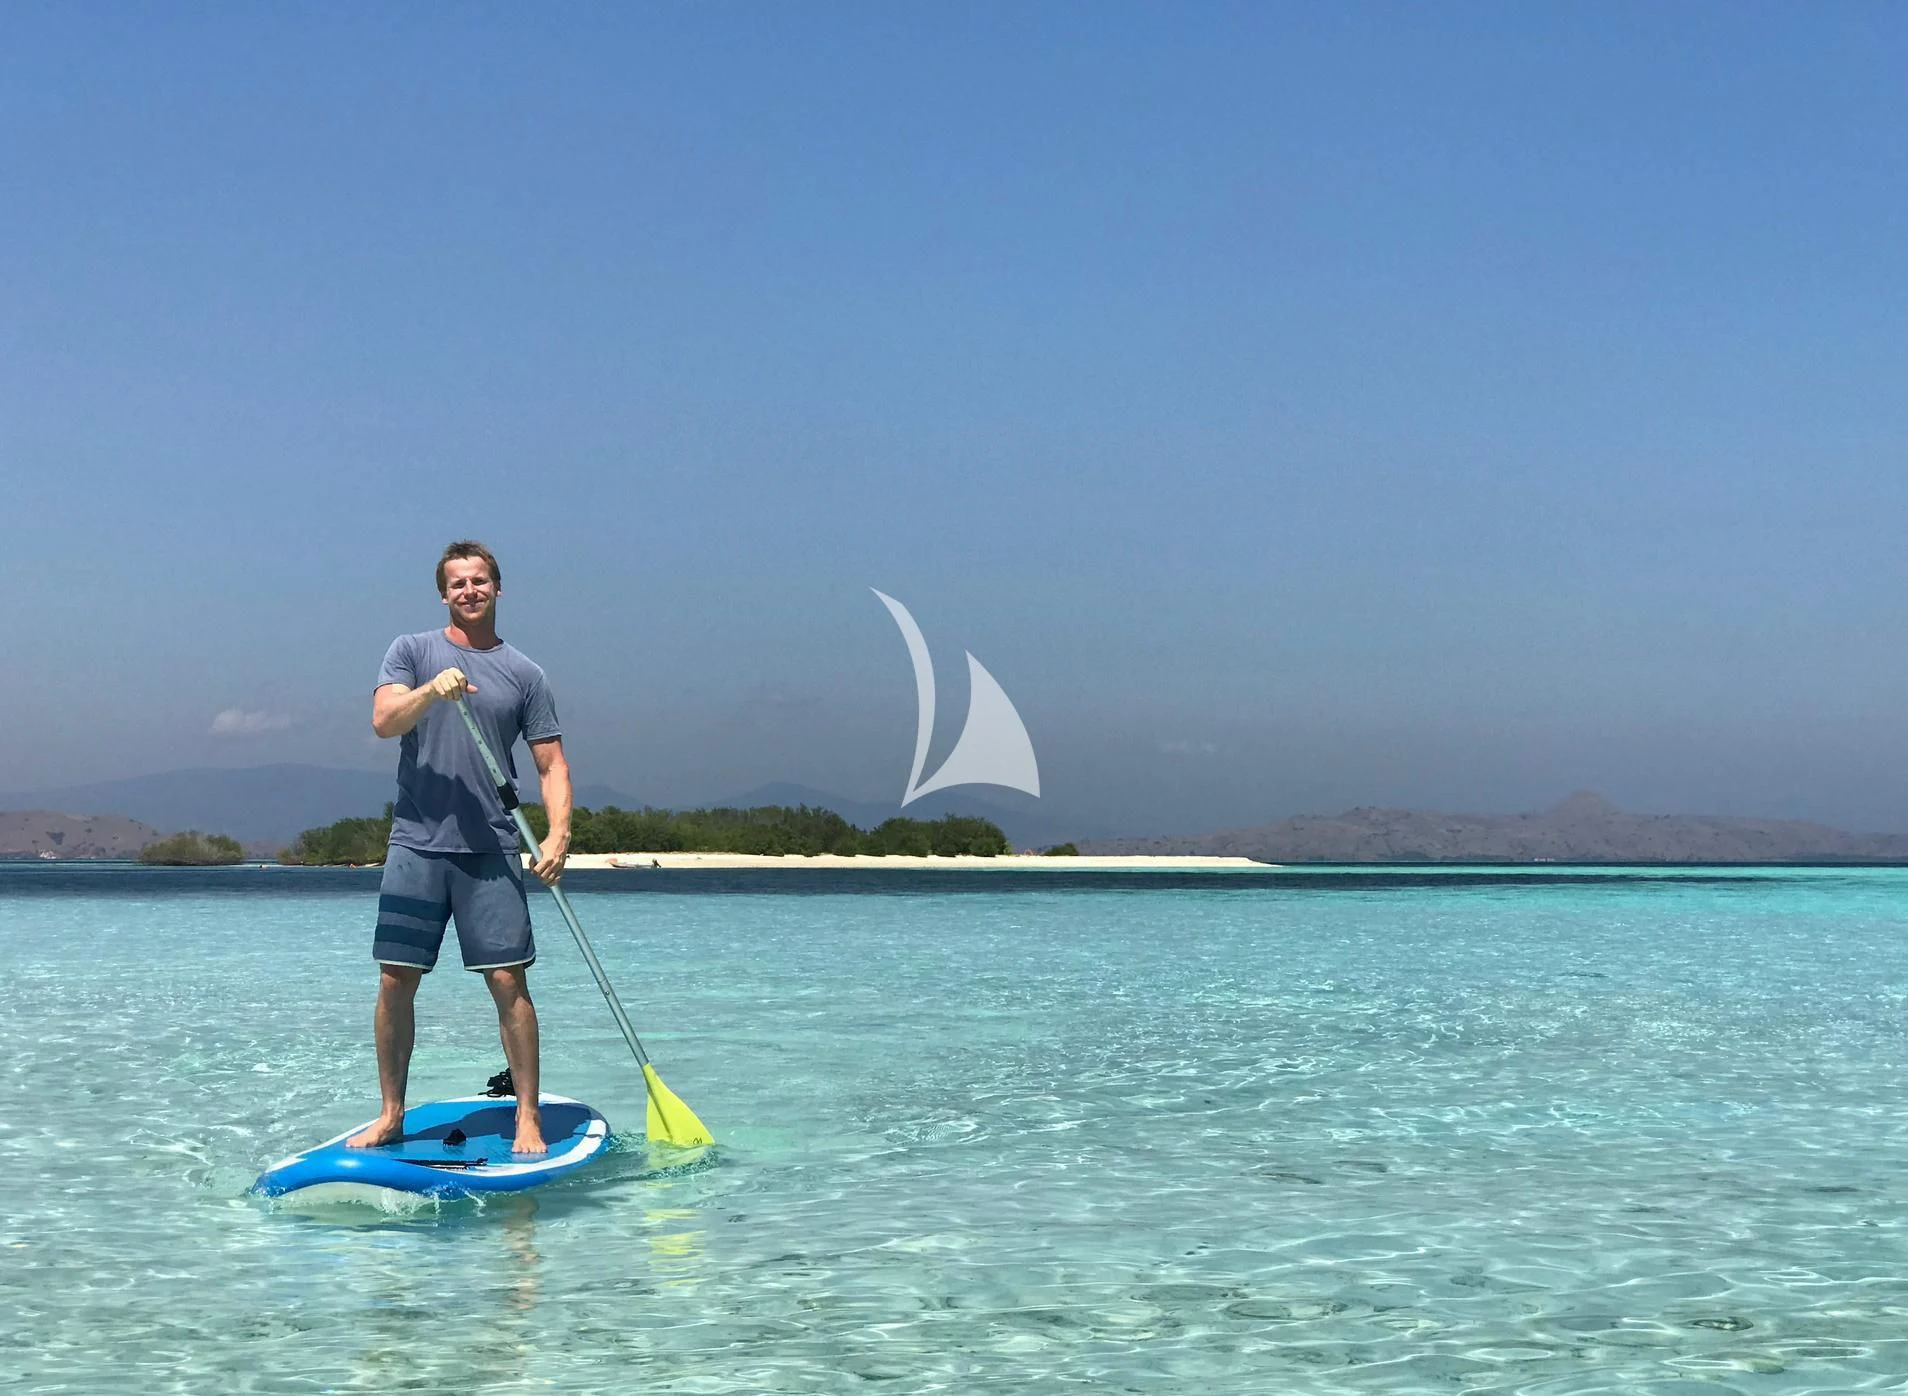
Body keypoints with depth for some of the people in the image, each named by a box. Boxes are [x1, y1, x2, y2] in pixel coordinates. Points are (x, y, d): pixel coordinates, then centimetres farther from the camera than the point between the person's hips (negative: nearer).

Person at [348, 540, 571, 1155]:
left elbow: (551, 764, 7)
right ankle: (391, 1115, 14)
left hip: (491, 849, 0)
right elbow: (383, 721, -8)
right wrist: (432, 690, -26)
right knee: (395, 982, 1)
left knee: (508, 981, -4)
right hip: (416, 843, 0)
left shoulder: (523, 673, 9)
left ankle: (528, 1118, 3)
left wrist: (559, 833, -8)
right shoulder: (412, 650, 8)